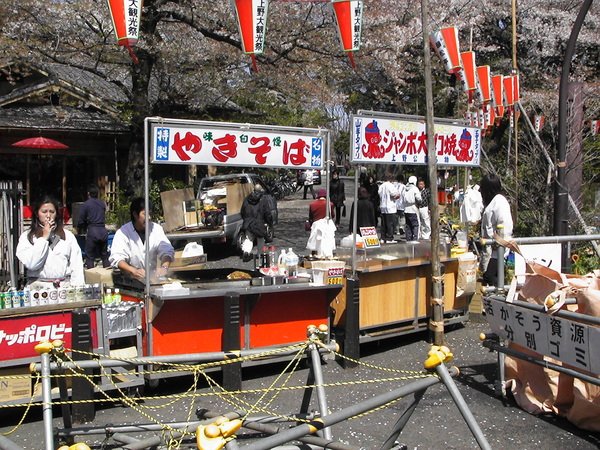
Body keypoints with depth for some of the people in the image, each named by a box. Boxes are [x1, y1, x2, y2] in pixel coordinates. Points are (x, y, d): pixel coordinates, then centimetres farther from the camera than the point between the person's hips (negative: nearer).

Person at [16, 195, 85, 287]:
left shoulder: (68, 235, 12)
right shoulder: (26, 237, 6)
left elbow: (76, 265, 7)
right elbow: (31, 264, -8)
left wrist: (77, 288, -7)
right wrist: (44, 237, -3)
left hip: (65, 284, 1)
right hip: (38, 285, -1)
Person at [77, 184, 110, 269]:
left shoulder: (86, 204, -1)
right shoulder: (102, 204, 12)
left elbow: (81, 220, 2)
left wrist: (80, 230, 24)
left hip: (92, 231, -4)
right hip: (103, 230, 4)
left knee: (90, 256, 3)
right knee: (105, 256, 15)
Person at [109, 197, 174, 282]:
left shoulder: (156, 229, 5)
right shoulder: (122, 232, -4)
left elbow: (167, 251, -2)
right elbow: (116, 258, -15)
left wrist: (164, 267, -24)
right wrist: (133, 271, -32)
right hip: (131, 279, -1)